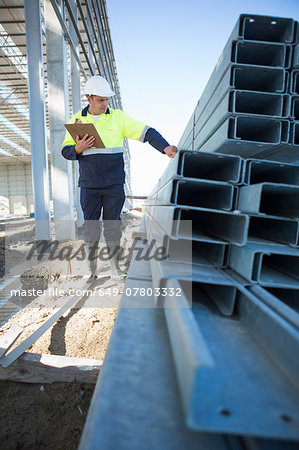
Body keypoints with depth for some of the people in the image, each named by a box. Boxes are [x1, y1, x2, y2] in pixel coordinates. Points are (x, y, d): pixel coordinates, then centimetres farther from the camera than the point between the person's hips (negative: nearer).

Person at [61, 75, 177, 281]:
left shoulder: (118, 117, 5)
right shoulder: (76, 120, 9)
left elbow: (145, 131, -2)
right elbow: (66, 151, 10)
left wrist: (165, 147, -16)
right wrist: (78, 149, -12)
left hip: (114, 184, -1)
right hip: (89, 184, 1)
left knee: (113, 224, 4)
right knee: (90, 224, 6)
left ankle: (114, 264, 19)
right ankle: (91, 263, 25)